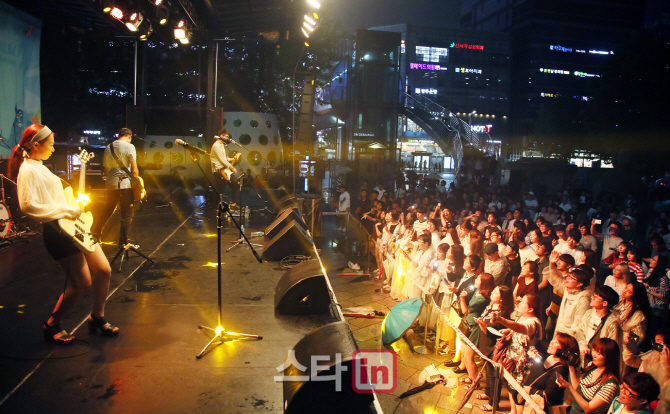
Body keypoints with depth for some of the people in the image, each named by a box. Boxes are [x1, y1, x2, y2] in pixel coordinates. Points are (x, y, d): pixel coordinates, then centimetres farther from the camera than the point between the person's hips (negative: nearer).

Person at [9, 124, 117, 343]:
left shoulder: (40, 168, 18)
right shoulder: (28, 170, -12)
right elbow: (28, 205, -23)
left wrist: (76, 205, 15)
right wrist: (67, 210, -19)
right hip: (57, 231, -9)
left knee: (104, 271, 6)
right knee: (82, 283, -8)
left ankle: (97, 317, 24)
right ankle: (52, 325, 13)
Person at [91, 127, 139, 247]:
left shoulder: (108, 147, 15)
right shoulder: (129, 147, -4)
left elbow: (106, 167, 19)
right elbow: (134, 170, -8)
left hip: (110, 184, 6)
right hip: (125, 184, -6)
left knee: (107, 211, 20)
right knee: (127, 215, 1)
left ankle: (94, 234, 24)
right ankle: (123, 243, 1)